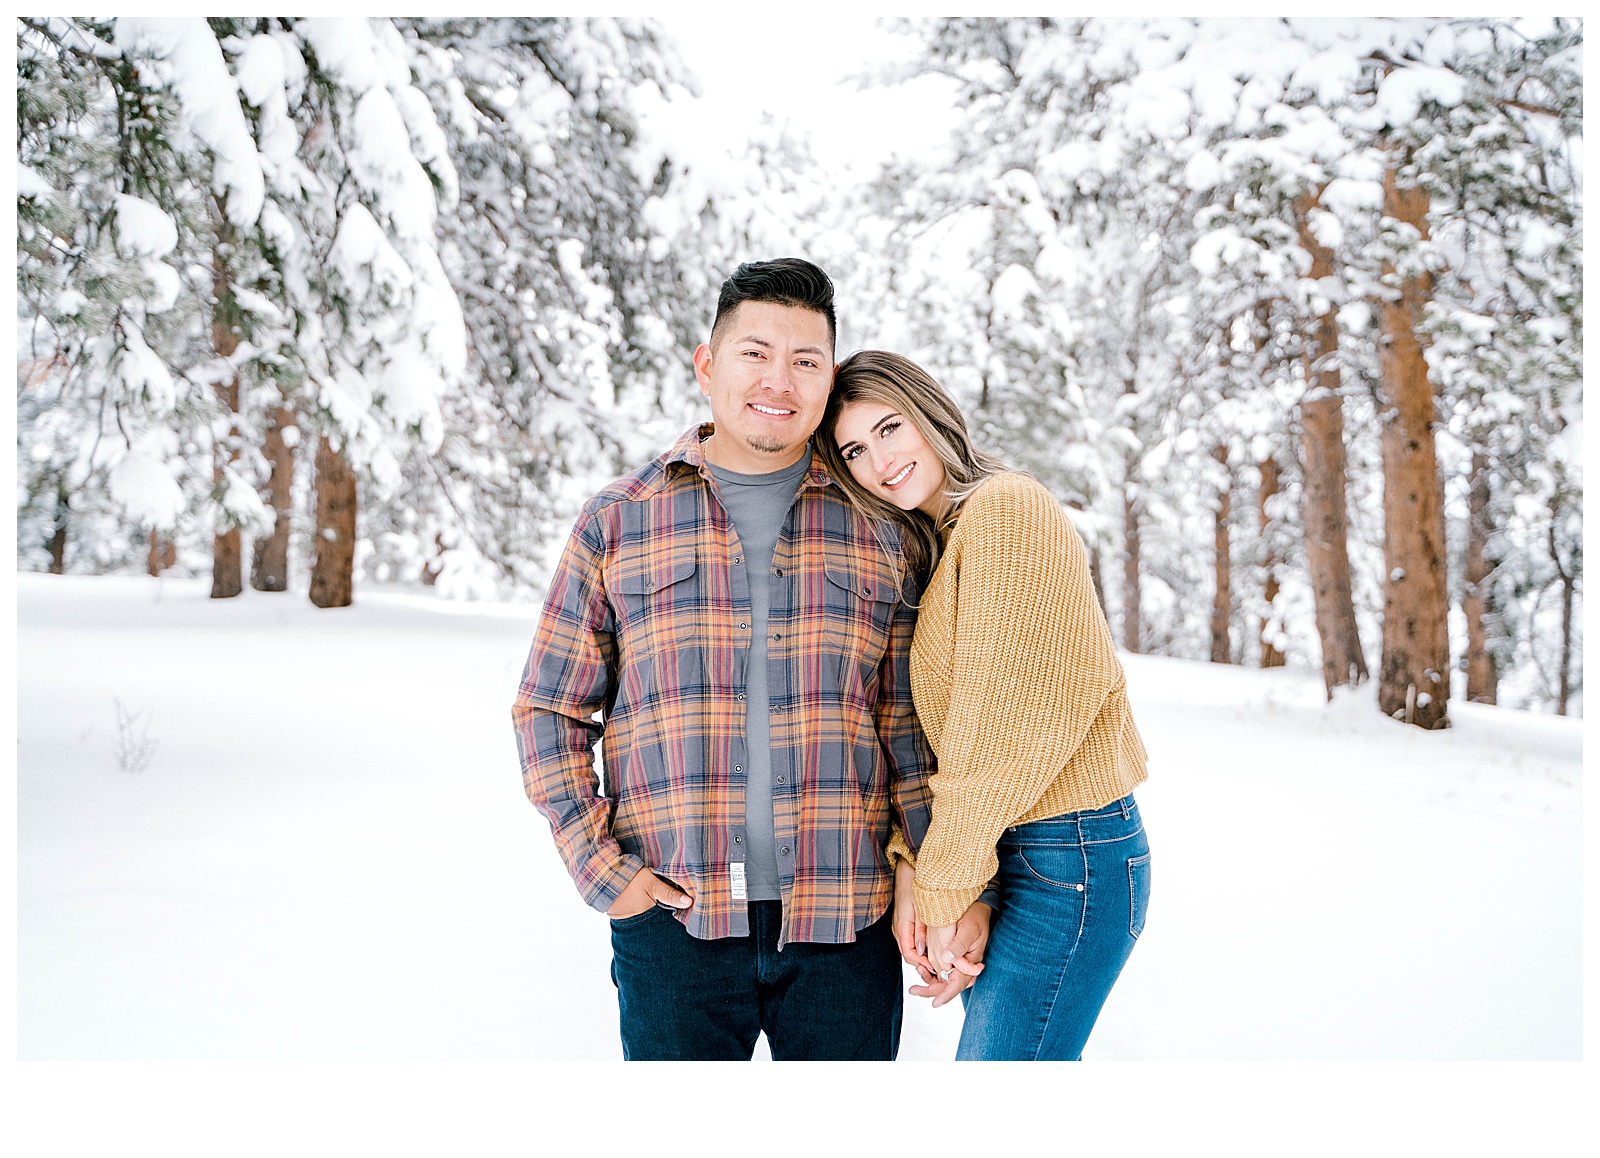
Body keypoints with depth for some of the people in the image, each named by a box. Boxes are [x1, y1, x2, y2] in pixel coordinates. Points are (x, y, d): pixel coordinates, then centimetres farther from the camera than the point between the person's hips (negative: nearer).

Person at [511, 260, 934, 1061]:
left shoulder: (879, 532, 8)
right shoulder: (616, 522, 6)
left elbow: (912, 731, 9)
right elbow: (547, 711, 8)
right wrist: (601, 869, -2)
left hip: (844, 927, 1)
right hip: (674, 921, -1)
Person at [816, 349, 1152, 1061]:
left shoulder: (1006, 508, -11)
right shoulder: (939, 548, 18)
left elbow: (1001, 722, -16)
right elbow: (947, 731, 9)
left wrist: (946, 894, -11)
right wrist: (947, 888, -3)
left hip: (1068, 855, -9)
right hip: (1008, 850, 9)